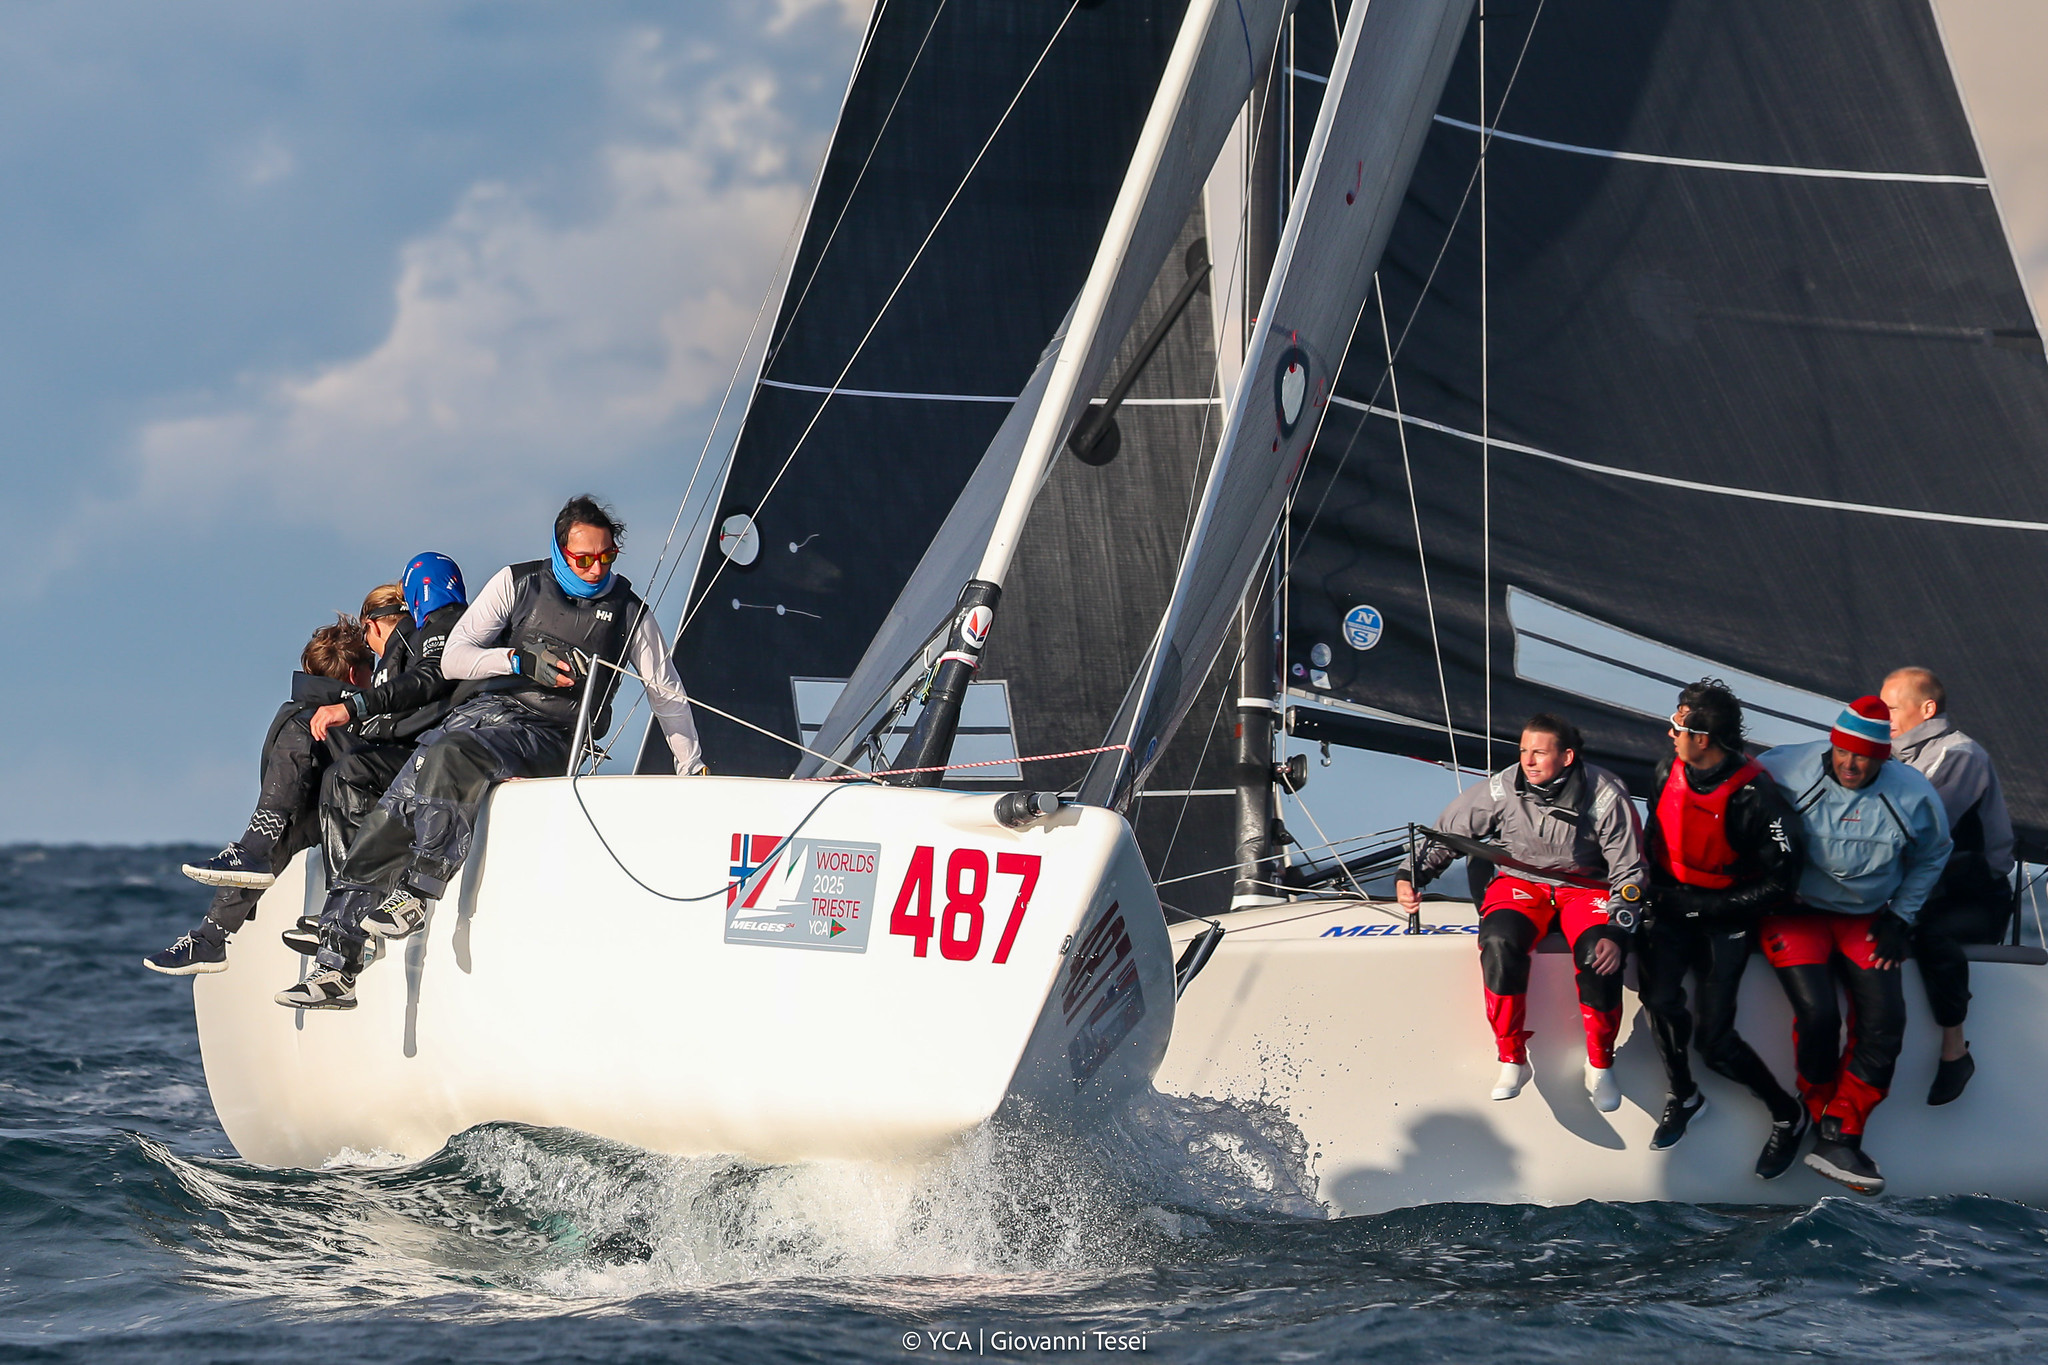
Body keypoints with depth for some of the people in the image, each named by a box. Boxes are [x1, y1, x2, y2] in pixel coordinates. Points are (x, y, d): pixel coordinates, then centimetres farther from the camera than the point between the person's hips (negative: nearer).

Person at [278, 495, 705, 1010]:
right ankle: (336, 970, -11)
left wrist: (693, 773, 9)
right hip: (482, 711, 3)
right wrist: (521, 660, -12)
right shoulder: (517, 583, 9)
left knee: (450, 757, -36)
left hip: (547, 736, -3)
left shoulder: (628, 611, 8)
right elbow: (453, 659, 4)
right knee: (387, 822, -12)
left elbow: (668, 693, 14)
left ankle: (417, 893, -35)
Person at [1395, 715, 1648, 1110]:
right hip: (1520, 882, 1)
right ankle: (1512, 1061, -18)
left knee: (1599, 956, -32)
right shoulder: (1502, 789, -12)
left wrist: (1616, 934, -21)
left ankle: (1599, 1066, -7)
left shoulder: (1605, 796, -17)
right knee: (1500, 943, -32)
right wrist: (1409, 875, -12)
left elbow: (1630, 873, -9)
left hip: (1587, 886, -1)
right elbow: (1445, 833, 3)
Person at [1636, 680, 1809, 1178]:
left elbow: (1780, 884, -18)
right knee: (1659, 997, -24)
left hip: (1726, 918, -4)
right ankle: (1684, 1097, 0)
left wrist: (1704, 906, -18)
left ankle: (1788, 1115, 10)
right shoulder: (1668, 771, -3)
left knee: (1714, 1041, -13)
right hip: (1671, 905, 4)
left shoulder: (1755, 797, -21)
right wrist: (1655, 889, 3)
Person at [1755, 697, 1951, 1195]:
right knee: (1817, 1013, -24)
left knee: (1884, 1020, -18)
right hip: (1796, 911, -3)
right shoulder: (1784, 771, -12)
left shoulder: (1914, 796, -4)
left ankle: (1837, 1136, -14)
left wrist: (1901, 917, 6)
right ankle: (1820, 1115, -1)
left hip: (1865, 919, 3)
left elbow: (1930, 856, 14)